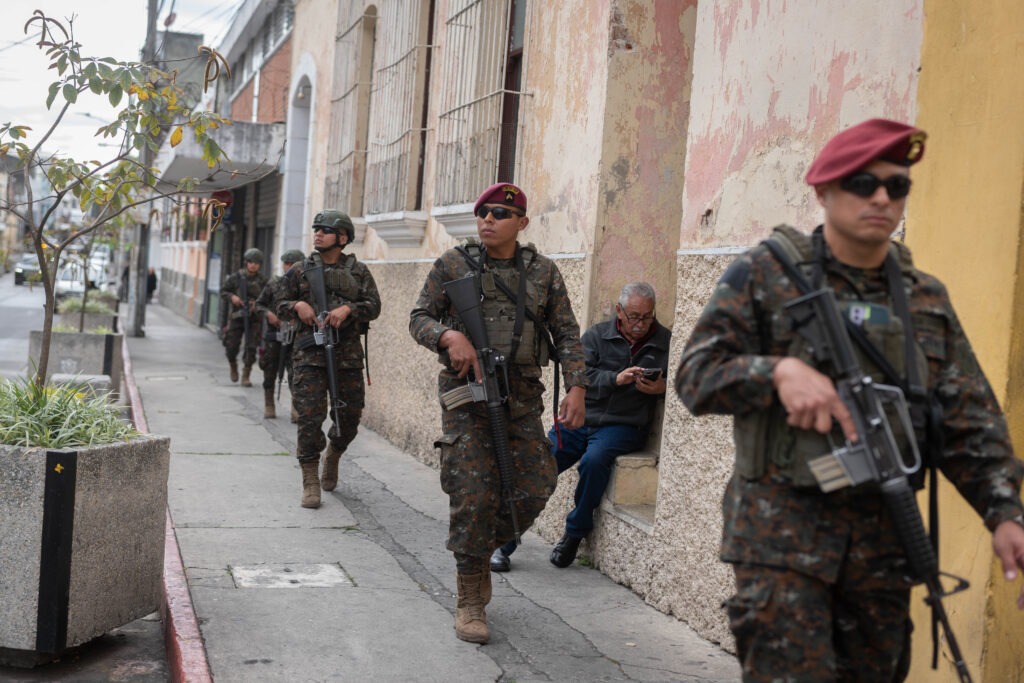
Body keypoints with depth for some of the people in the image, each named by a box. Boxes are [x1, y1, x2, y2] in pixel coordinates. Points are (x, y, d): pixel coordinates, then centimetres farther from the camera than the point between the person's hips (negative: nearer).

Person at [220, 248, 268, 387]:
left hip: (253, 318, 0)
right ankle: (233, 367, 32)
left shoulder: (263, 280, -1)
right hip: (236, 317, 0)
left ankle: (245, 377, 5)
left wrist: (258, 304, -16)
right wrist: (231, 297, -11)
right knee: (231, 346, 2)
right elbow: (223, 291, 8)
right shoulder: (236, 277, -1)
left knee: (251, 348, -5)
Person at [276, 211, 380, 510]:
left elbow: (374, 306, 1)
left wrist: (347, 309, -16)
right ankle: (310, 482, 0)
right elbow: (281, 304, 14)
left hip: (347, 353, 1)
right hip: (309, 353, -1)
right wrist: (298, 305, -7)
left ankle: (333, 457, 38)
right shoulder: (300, 271, 8)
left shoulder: (358, 271, 7)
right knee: (310, 418, -8)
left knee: (349, 417, 8)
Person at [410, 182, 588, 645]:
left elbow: (567, 334, 10)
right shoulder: (453, 265, 3)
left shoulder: (543, 272, 8)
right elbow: (419, 318, 5)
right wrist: (449, 335, -16)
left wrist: (576, 387, -2)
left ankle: (479, 552, 27)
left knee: (533, 488, 0)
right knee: (473, 495, -8)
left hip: (521, 397, 3)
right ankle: (470, 602, 4)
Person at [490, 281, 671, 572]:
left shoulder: (666, 342, 7)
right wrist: (616, 379, -18)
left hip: (622, 425, -2)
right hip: (579, 418, 2)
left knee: (595, 460, -32)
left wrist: (662, 388, -11)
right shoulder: (596, 335, 8)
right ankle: (505, 544, -3)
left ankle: (574, 534, -10)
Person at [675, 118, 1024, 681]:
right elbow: (695, 375, -6)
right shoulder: (767, 273, -1)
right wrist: (779, 370, -24)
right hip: (784, 532, -4)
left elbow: (970, 423, 9)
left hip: (883, 536, 5)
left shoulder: (926, 298, 11)